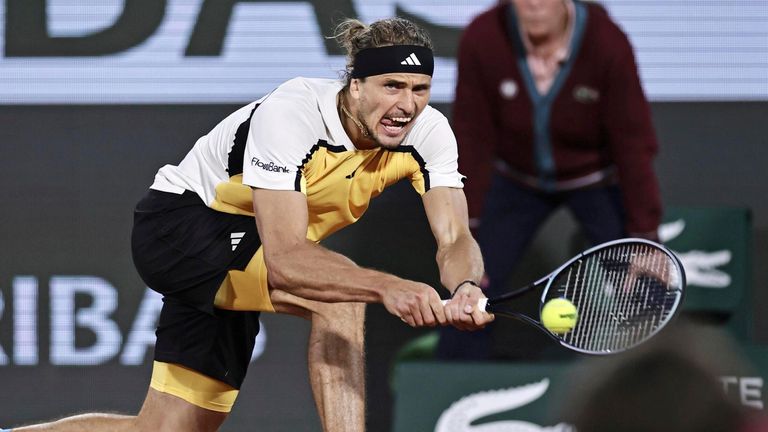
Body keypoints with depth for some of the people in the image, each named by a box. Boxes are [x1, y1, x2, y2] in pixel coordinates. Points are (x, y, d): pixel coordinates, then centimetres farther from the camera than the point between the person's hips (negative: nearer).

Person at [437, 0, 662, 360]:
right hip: (516, 179, 1)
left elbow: (632, 144, -22)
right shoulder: (481, 39, -25)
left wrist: (644, 239, -20)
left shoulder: (608, 44, -29)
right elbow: (472, 140, -16)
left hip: (597, 181, -1)